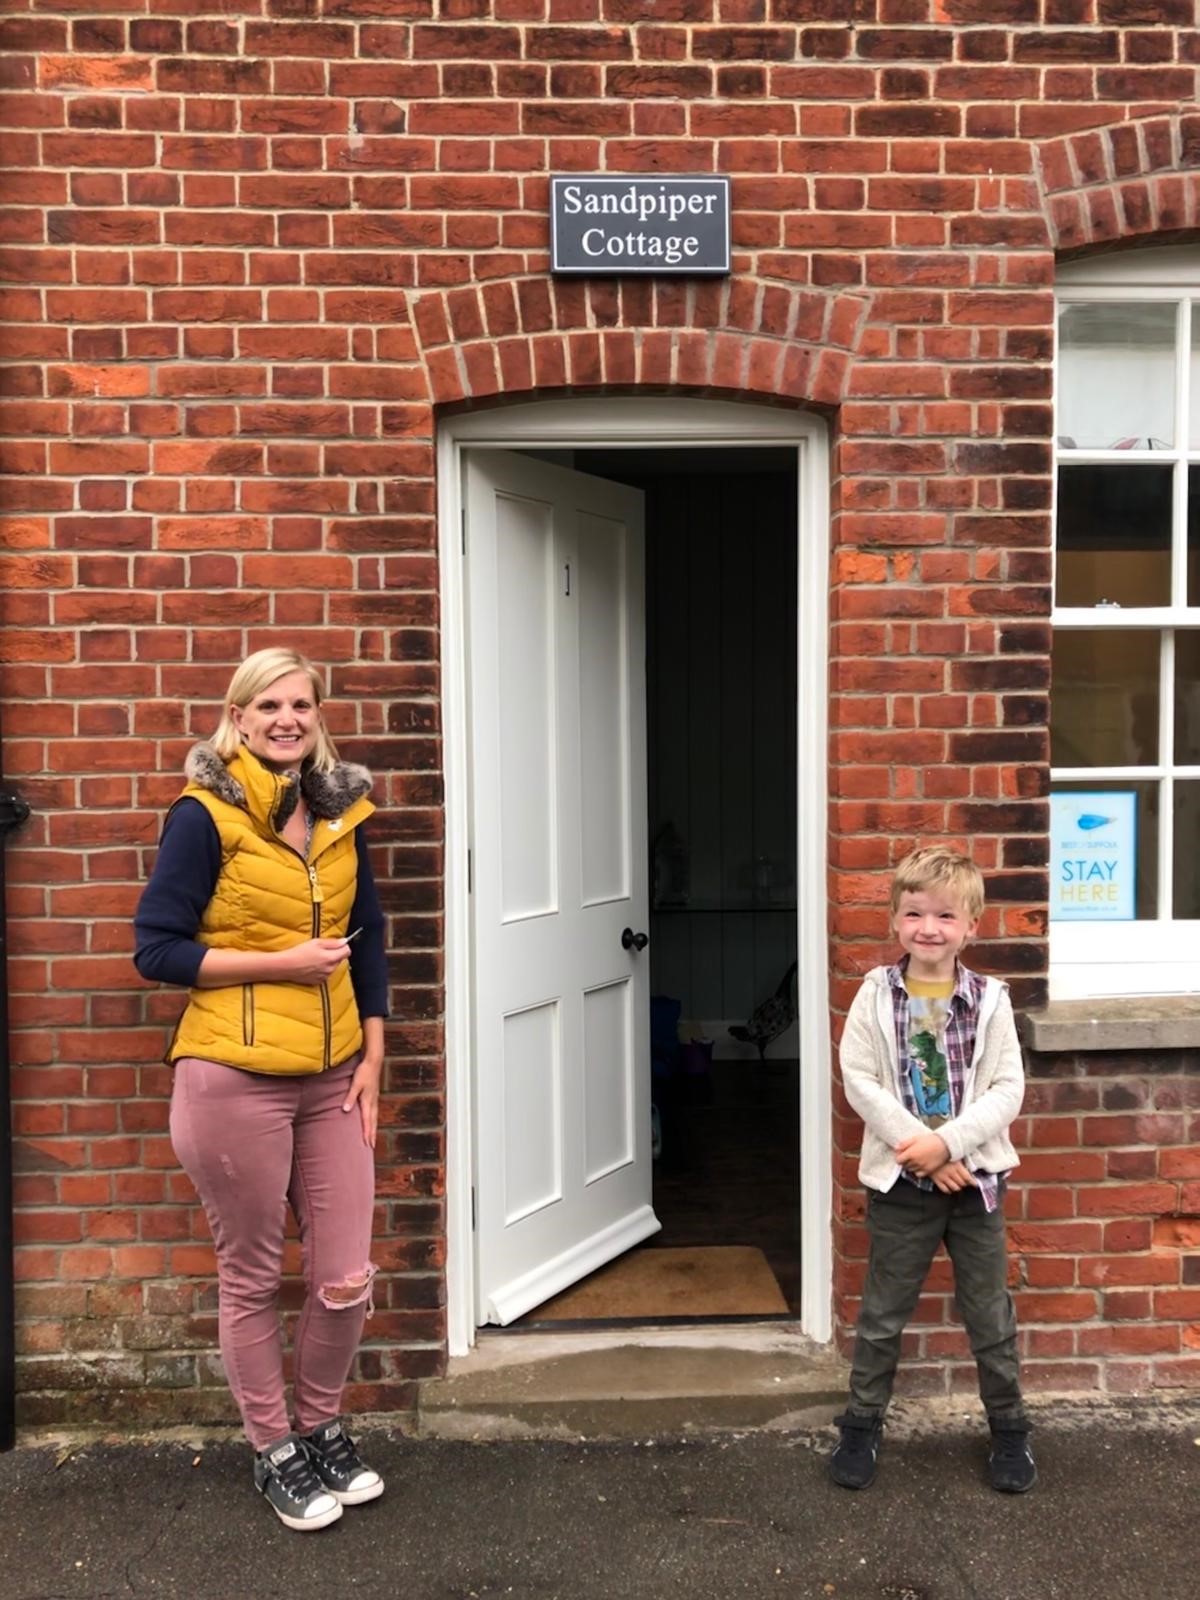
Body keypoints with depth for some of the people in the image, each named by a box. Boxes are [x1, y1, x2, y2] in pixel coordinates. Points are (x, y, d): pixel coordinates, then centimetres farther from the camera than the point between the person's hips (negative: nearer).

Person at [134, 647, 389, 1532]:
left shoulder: (340, 812, 6)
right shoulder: (205, 816, -9)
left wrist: (372, 1061, 7)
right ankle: (276, 1452, 33)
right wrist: (281, 962, -16)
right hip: (234, 1081, -4)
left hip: (331, 1079, 5)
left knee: (346, 1280, 9)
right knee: (253, 1281, 11)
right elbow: (157, 948, -9)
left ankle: (322, 1428, 36)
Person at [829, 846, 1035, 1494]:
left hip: (974, 1173, 0)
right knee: (882, 1313, 12)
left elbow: (1007, 1089, -8)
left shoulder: (989, 1000, -6)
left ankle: (1009, 1428, 33)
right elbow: (859, 1080, -10)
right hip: (900, 1178, 0)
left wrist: (947, 1141, -19)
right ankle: (861, 1425, 29)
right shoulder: (876, 995, -7)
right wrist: (917, 1146, -17)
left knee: (990, 1314, 14)